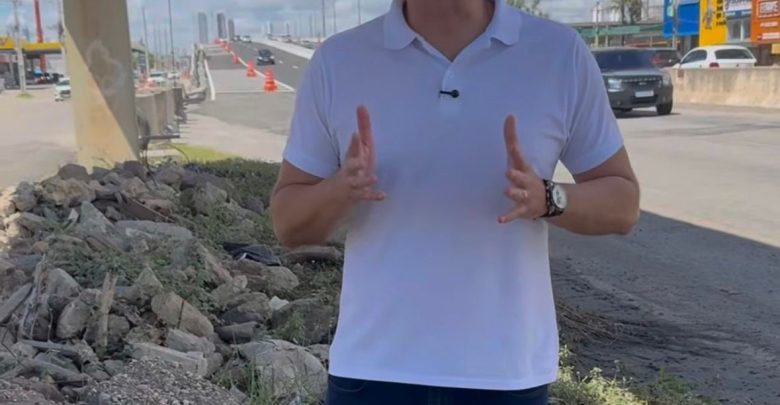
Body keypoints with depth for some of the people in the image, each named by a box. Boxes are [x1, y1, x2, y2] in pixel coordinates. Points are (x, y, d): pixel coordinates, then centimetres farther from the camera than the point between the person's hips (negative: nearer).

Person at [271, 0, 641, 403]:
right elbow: (287, 222, 2)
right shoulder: (336, 61, -2)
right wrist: (340, 189, -20)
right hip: (372, 370, 0)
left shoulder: (561, 53, -3)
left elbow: (623, 203, 2)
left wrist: (547, 199, -19)